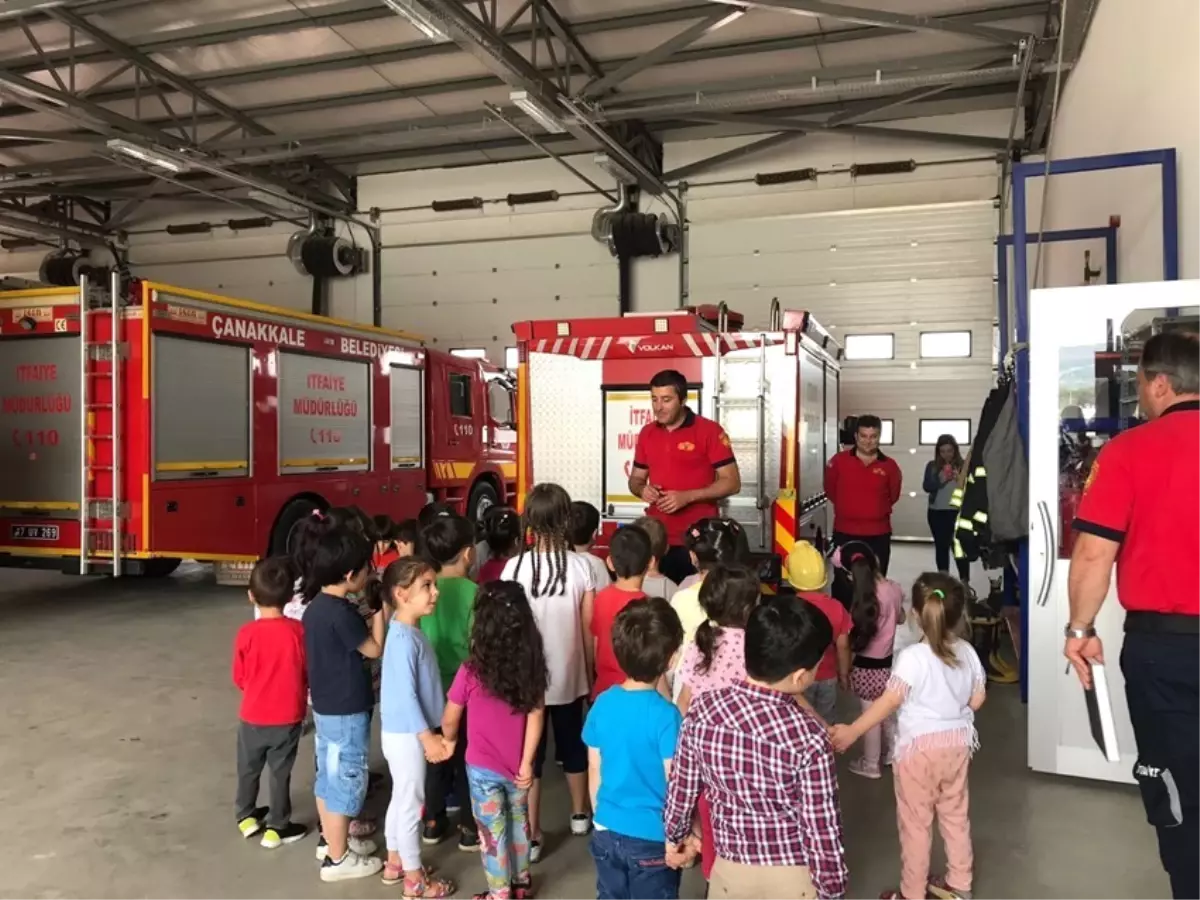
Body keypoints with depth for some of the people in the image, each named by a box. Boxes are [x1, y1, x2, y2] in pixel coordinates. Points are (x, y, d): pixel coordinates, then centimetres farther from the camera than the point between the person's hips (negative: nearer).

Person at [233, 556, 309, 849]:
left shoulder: (247, 633, -15)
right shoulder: (298, 631, -16)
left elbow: (239, 678, -3)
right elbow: (308, 673, -5)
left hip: (252, 717, 1)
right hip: (287, 718, -1)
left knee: (248, 769, 23)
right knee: (281, 773, 14)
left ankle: (247, 817, 40)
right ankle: (277, 828, 24)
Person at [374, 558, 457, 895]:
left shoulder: (409, 632, 5)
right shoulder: (404, 639, -25)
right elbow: (405, 695, -25)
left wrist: (431, 733, 16)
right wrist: (427, 737, -19)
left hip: (404, 732, 9)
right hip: (406, 734, -9)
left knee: (401, 799, 21)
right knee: (411, 803, 5)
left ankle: (395, 862, 37)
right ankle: (415, 879, 19)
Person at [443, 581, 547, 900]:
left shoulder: (471, 672, -21)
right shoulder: (532, 666, -11)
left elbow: (450, 721, -7)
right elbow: (536, 715, -9)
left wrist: (450, 741, 14)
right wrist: (526, 762, -3)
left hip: (484, 768, -4)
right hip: (517, 765, 4)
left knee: (493, 831, 13)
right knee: (518, 821, 23)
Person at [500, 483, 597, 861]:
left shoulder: (515, 567, -13)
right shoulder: (580, 565, -11)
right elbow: (588, 628, -4)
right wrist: (590, 673, 10)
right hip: (569, 675, 2)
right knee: (573, 746, 21)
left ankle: (532, 836, 14)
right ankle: (579, 815, 40)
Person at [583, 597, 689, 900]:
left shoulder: (602, 704, -7)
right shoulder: (666, 715, -22)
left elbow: (594, 770, 3)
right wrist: (687, 833, -2)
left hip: (607, 833, 5)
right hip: (652, 840, -4)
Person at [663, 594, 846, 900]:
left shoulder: (703, 710, -16)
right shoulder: (808, 737, -26)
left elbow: (682, 788, -3)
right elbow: (822, 828, -17)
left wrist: (674, 836, 15)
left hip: (730, 868, 2)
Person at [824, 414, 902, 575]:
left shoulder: (889, 465, -1)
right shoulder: (839, 460, -4)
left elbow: (893, 495, 15)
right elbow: (830, 489, 11)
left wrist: (879, 510, 11)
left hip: (878, 535, 1)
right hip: (844, 533, -1)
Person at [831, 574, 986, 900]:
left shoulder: (913, 657, -23)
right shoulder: (967, 652, -5)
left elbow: (889, 702, -24)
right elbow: (977, 700, 4)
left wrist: (851, 732, -21)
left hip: (919, 747, -6)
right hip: (958, 742, 6)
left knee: (915, 822, 8)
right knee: (955, 814, 21)